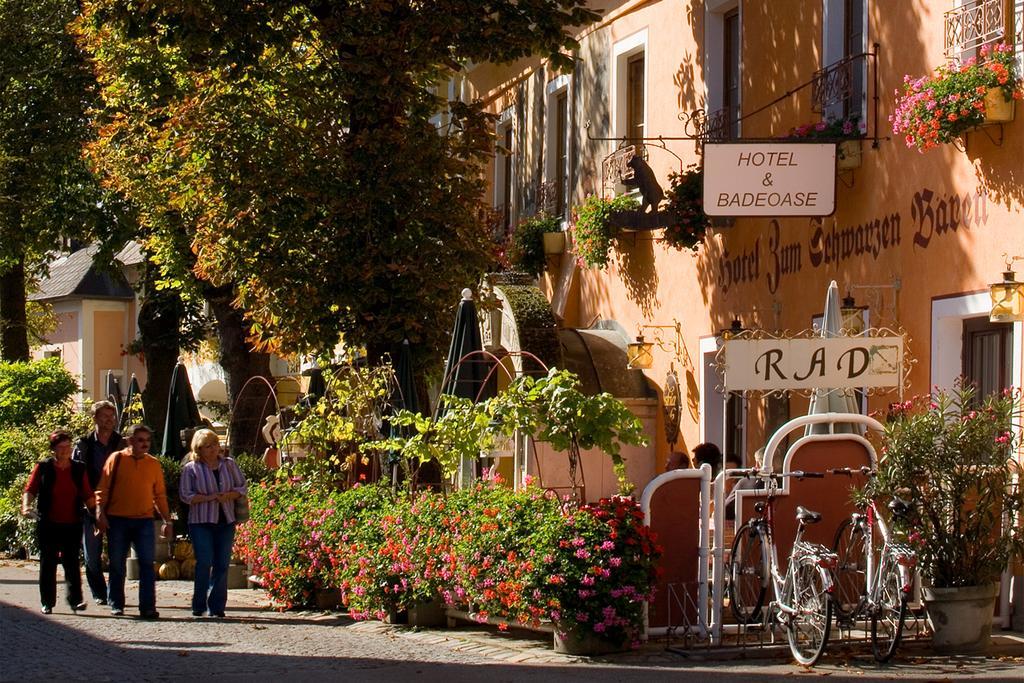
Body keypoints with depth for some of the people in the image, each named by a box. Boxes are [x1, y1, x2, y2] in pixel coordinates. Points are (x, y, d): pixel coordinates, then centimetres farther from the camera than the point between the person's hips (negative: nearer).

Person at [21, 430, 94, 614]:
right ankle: (47, 603, 11)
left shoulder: (78, 469, 9)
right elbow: (30, 490, 1)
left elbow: (88, 496, 13)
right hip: (48, 525, -1)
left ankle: (75, 600, -9)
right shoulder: (43, 468, 2)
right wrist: (26, 505, -17)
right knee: (48, 563, 5)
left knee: (72, 563, -4)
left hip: (72, 525, 1)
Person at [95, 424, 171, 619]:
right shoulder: (116, 459, 2)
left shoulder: (154, 464, 10)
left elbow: (160, 495, 15)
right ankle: (116, 605, 16)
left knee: (147, 564, -6)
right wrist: (100, 512, -10)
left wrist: (167, 520, 11)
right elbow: (103, 488, 0)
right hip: (117, 520, -2)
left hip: (144, 520, 2)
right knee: (117, 565, 6)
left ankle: (147, 607, -6)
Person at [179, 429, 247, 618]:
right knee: (204, 563, -11)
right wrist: (209, 498, -16)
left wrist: (227, 496, -9)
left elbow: (242, 487, 11)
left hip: (226, 522, 3)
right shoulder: (191, 468, 0)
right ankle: (199, 606, -3)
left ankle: (217, 607, 9)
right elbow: (185, 496, -5)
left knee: (222, 565, 3)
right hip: (201, 523, -3)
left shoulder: (229, 464, 10)